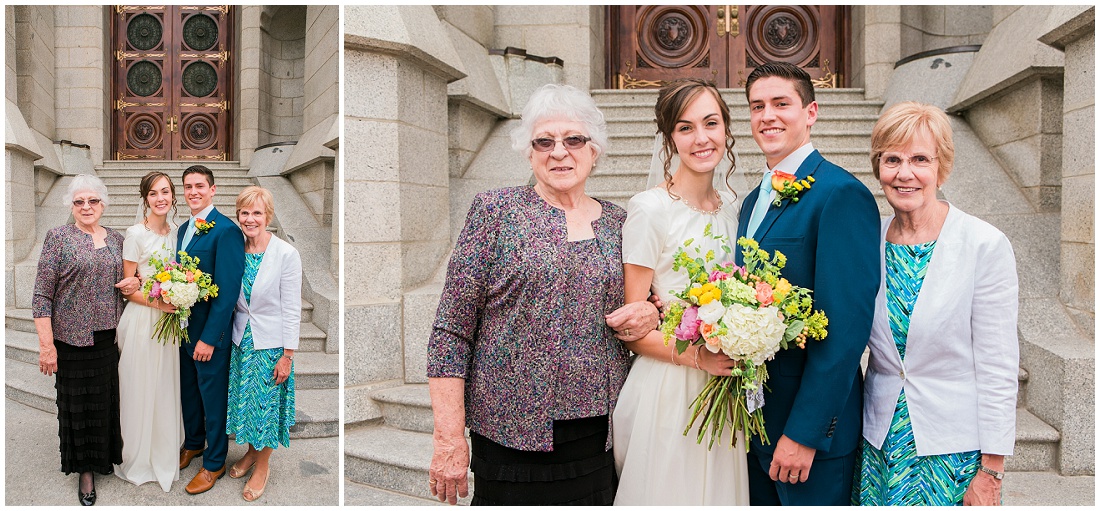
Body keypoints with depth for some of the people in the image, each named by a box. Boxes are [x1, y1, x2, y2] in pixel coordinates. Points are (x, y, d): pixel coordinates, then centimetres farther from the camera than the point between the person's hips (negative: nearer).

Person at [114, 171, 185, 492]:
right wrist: (158, 302, -22)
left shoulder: (175, 232, 6)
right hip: (142, 319, -5)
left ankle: (165, 454, 31)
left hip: (169, 318, 6)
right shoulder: (135, 234, -12)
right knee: (142, 389, 5)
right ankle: (139, 457, 23)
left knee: (167, 387, 15)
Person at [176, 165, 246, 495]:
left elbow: (228, 290, -22)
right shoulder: (184, 229, 9)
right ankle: (193, 443, 43)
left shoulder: (226, 230, -19)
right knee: (188, 389, 22)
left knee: (212, 395, 7)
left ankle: (214, 463, 24)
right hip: (185, 327, 8)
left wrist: (209, 337, -22)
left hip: (210, 331, -8)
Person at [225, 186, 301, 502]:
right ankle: (251, 452, 39)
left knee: (266, 404, 8)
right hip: (241, 341, 5)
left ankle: (263, 466, 27)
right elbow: (233, 300, 10)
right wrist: (232, 340, 10)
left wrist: (287, 356, -14)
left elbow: (292, 310, -14)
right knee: (244, 400, 17)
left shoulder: (286, 254, -17)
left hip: (270, 344, -5)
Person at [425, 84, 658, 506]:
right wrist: (449, 438, -12)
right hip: (514, 433, -3)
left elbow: (639, 304, 19)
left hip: (600, 435, 4)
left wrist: (649, 314, -5)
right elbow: (450, 330, -7)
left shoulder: (618, 222, 7)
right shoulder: (496, 211, -4)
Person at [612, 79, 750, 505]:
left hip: (724, 392, 6)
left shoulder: (731, 206, 7)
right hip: (667, 393, -6)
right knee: (668, 490, 6)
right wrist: (698, 356, -24)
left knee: (719, 491, 16)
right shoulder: (650, 208, -14)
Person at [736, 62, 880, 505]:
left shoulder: (842, 194, -16)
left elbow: (846, 325, -21)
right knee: (760, 500, 20)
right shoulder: (753, 201, 11)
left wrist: (805, 433, -21)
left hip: (812, 425, -7)